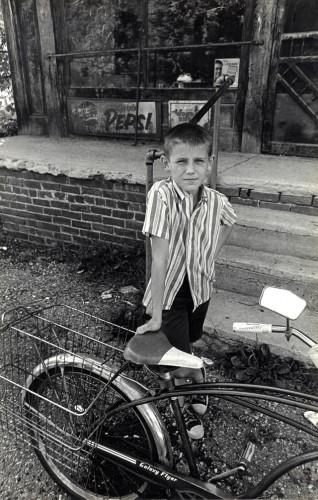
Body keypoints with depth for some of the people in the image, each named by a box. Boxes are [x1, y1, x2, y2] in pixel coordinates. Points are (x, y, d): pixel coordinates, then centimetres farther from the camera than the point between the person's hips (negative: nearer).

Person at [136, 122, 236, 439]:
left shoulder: (216, 201, -14)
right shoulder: (161, 195, -27)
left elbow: (227, 222, 12)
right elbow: (159, 258, -29)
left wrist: (209, 257, 1)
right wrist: (155, 317, -27)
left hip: (200, 288, 4)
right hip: (170, 293, -3)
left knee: (186, 347, 24)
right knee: (180, 365, 2)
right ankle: (197, 376, 38)